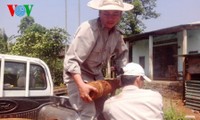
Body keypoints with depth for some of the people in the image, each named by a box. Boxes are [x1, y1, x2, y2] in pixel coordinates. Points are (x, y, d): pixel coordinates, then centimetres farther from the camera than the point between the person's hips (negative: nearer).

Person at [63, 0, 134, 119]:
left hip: (96, 74, 8)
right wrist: (81, 85, -43)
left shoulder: (117, 32, -3)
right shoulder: (88, 29, -30)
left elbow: (122, 52, 16)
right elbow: (71, 60, -34)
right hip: (77, 75, -8)